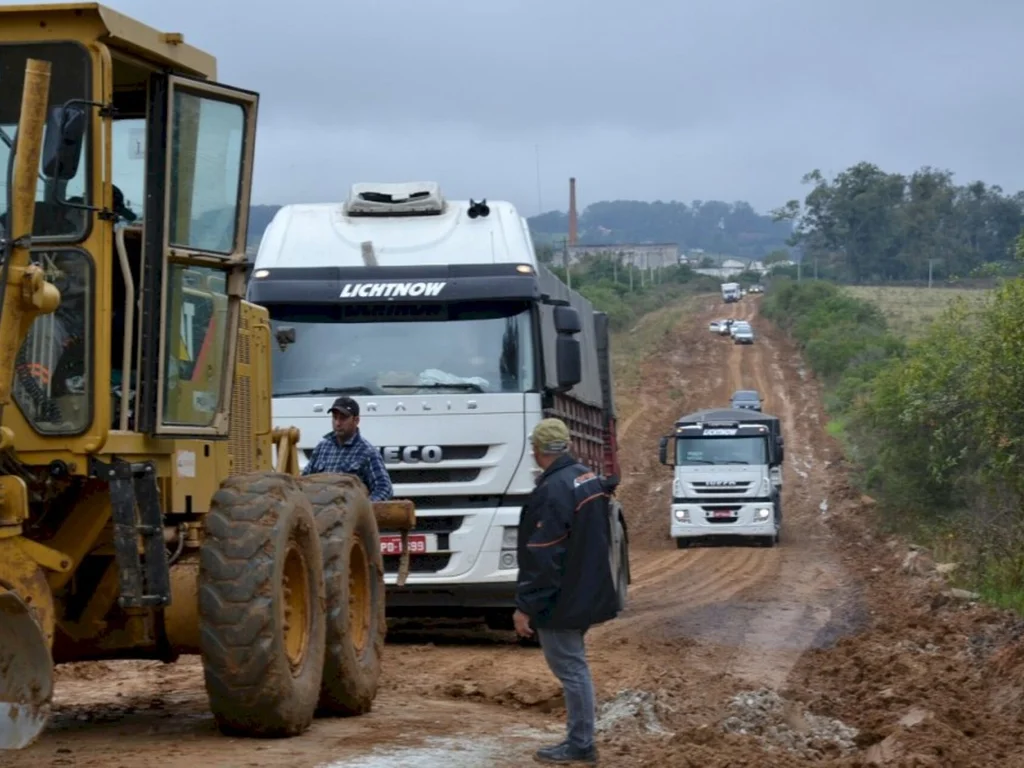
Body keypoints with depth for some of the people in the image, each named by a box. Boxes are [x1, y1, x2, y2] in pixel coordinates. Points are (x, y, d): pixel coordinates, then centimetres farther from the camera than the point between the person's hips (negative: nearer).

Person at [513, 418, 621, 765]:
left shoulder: (553, 491, -21)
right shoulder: (589, 479, 8)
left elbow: (542, 558, -23)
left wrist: (525, 607, -18)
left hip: (561, 600, -10)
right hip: (586, 593, 10)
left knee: (571, 670, -3)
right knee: (574, 668, 17)